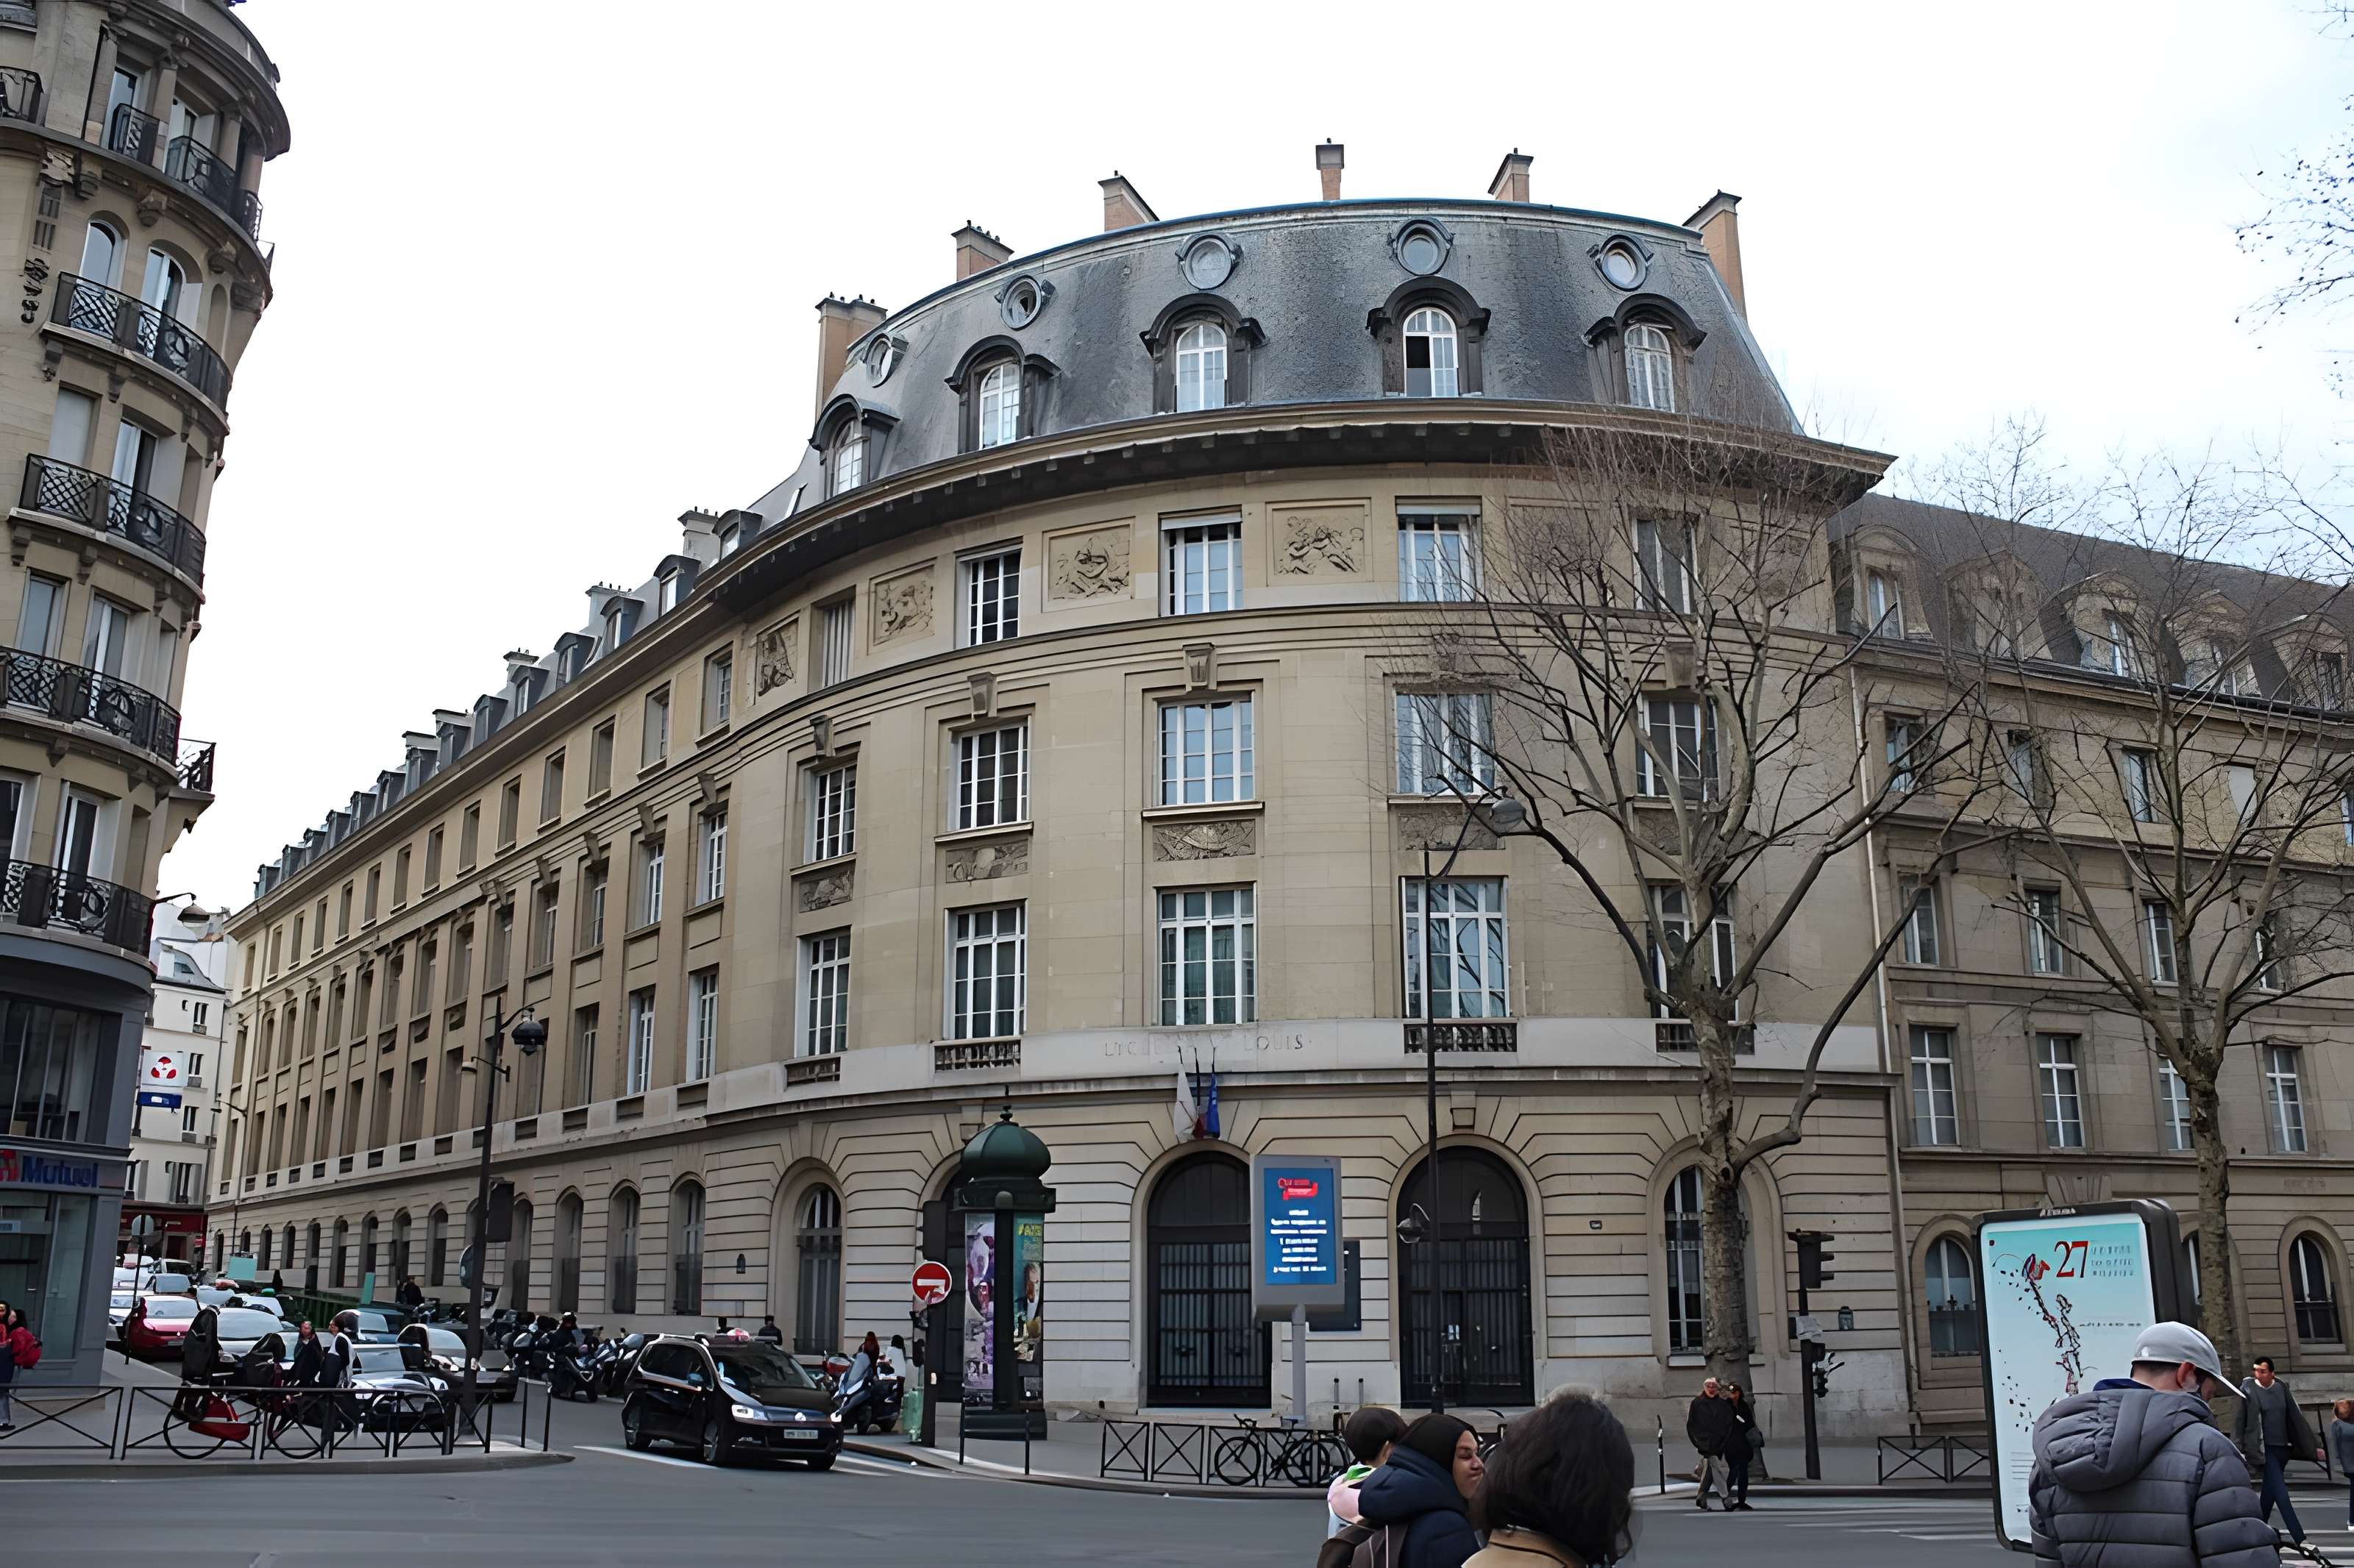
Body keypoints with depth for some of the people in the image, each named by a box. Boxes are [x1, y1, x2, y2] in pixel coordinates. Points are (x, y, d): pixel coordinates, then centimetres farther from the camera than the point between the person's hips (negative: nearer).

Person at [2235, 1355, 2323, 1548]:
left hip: (2283, 1447, 5)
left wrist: (2314, 1446, 7)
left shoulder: (2281, 1388, 3)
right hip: (2265, 1449, -5)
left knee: (2270, 1492, 13)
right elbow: (2242, 1422, -6)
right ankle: (2300, 1539, -14)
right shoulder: (2249, 1390, -9)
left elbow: (2297, 1417, 8)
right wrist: (2241, 1450, -7)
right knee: (2281, 1493, -11)